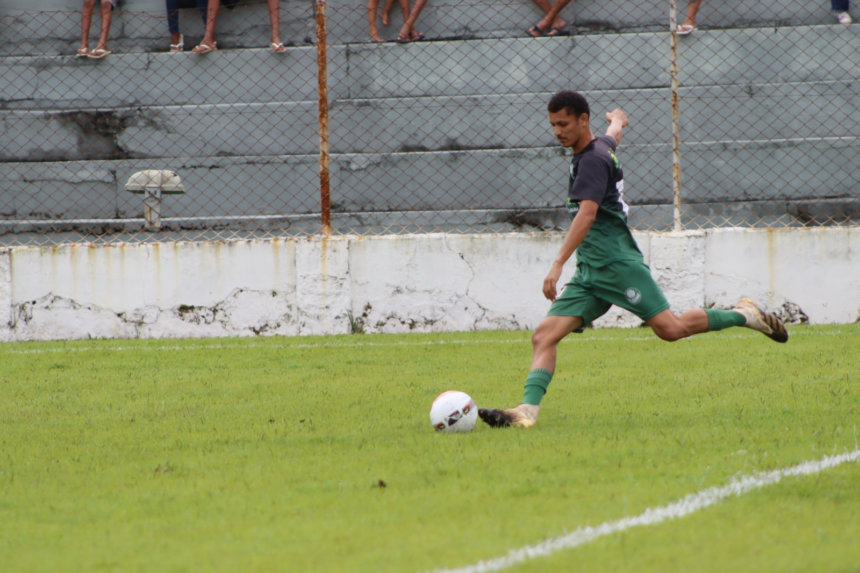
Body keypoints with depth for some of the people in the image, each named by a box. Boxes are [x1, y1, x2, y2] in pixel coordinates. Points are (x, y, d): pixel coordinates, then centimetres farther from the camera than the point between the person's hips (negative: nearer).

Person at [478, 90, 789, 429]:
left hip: (617, 264, -9)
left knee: (670, 329, -12)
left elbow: (587, 214, -26)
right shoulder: (602, 145, 16)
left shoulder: (593, 159, -12)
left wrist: (558, 264, -33)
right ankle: (527, 410, -21)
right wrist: (617, 119, 68)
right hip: (589, 273, 9)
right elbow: (614, 132, 43)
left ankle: (744, 315, 10)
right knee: (544, 336, -7)